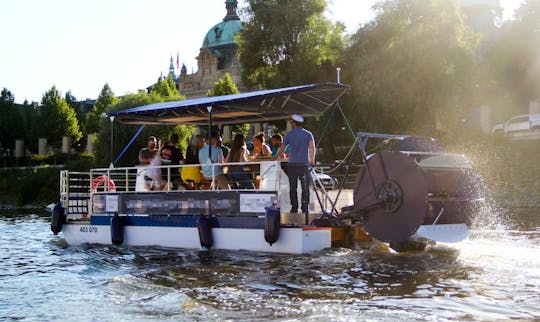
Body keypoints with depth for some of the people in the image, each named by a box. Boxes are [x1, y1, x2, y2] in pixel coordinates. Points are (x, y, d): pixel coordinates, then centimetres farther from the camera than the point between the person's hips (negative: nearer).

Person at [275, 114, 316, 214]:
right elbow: (312, 147, -6)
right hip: (304, 164, 0)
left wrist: (277, 157, 30)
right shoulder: (308, 134, 7)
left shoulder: (289, 134, 7)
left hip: (292, 164, 0)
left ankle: (294, 208, 3)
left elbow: (282, 148, 14)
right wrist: (312, 160, 0)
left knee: (293, 187, 4)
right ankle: (305, 208, -4)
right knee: (305, 187, 2)